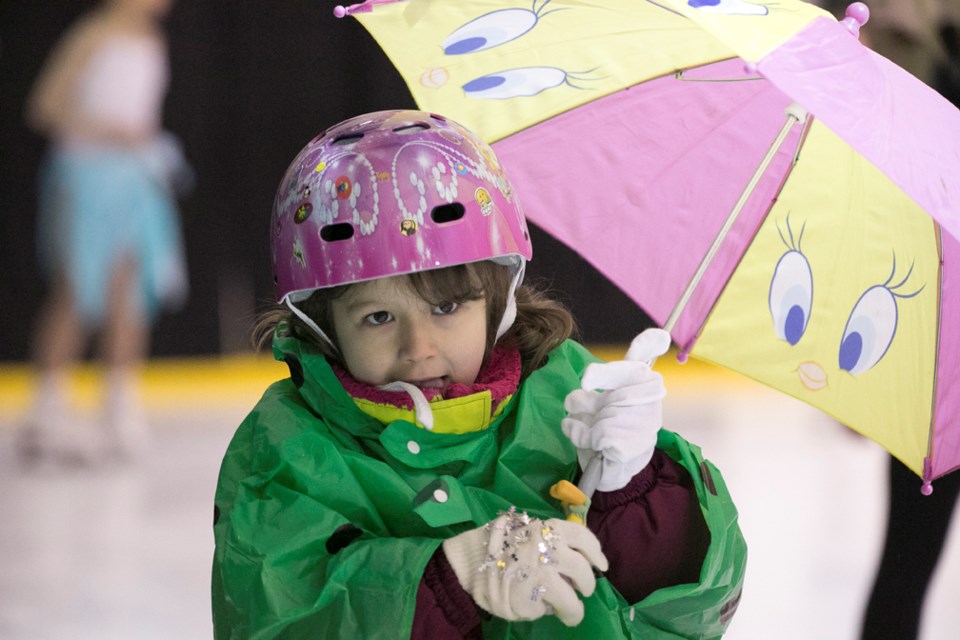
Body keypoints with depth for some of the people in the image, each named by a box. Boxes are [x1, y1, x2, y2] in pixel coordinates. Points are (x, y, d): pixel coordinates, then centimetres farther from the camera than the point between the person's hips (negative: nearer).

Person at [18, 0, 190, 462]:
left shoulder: (151, 40, 13)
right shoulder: (92, 37, -10)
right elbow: (44, 107, -12)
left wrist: (160, 154, 10)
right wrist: (106, 130, -21)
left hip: (136, 181, 7)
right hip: (86, 173, -7)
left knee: (129, 294, 2)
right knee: (74, 295, -6)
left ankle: (123, 415, 6)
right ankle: (48, 414, -1)